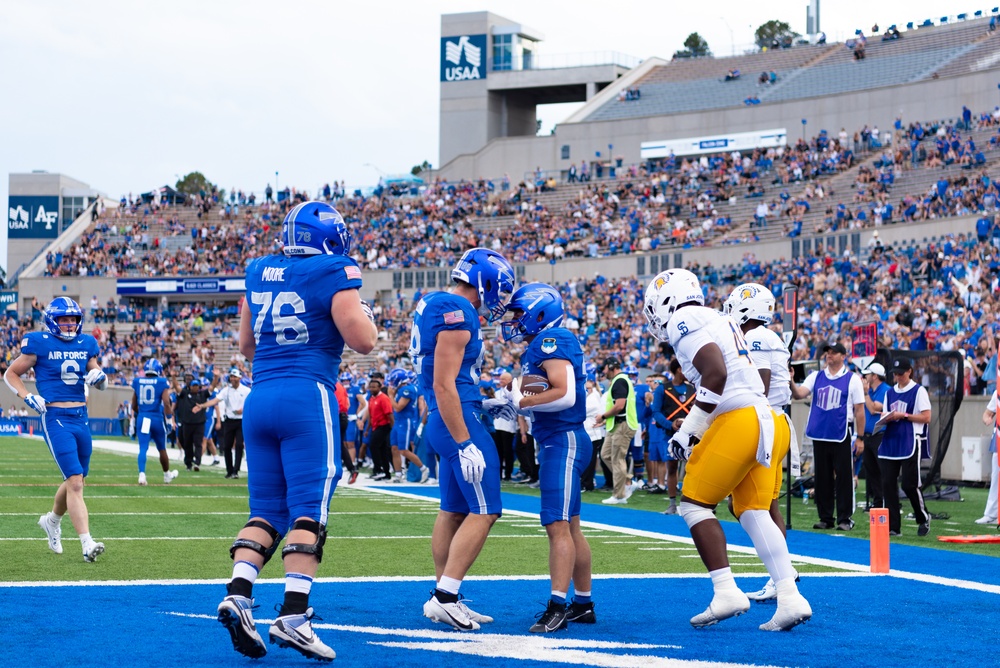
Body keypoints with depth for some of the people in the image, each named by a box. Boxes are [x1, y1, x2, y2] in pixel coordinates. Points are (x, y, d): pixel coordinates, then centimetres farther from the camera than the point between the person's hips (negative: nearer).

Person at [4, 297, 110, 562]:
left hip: (81, 418, 6)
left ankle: (52, 520, 45)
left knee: (75, 480, 17)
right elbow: (11, 374, 3)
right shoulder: (39, 344, -5)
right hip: (55, 418, -6)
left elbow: (100, 383, 20)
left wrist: (100, 376, -3)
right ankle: (87, 544, -17)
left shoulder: (86, 344, 10)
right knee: (75, 482, -15)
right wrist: (28, 397, -12)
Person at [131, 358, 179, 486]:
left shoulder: (138, 382, 5)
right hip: (157, 418, -2)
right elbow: (166, 403, -15)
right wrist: (169, 415, -1)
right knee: (162, 449, 15)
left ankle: (142, 474, -23)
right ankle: (167, 475, 32)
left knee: (143, 448, -2)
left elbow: (134, 406, 13)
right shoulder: (162, 383, -6)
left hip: (142, 418, 2)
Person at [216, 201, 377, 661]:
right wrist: (362, 310, 13)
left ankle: (238, 593, -7)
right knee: (309, 511, -5)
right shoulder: (333, 274, -5)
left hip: (259, 398, 6)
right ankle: (292, 616, -14)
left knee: (266, 509, 11)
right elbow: (363, 341, -6)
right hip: (307, 398, -6)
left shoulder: (258, 274, 13)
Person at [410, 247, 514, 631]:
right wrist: (464, 443, -22)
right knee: (484, 511, -7)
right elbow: (444, 386, -22)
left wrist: (490, 401, 23)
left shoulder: (434, 306, 13)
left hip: (444, 422, 10)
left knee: (454, 510, 14)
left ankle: (444, 598, 18)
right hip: (458, 421, -10)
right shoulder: (457, 313, -17)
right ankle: (444, 597, -8)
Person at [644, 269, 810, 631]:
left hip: (737, 422, -9)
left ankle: (726, 592, -8)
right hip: (764, 420, 9)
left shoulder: (685, 321, -5)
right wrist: (694, 430, 22)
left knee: (695, 504, 1)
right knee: (753, 513, 9)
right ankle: (790, 598, 1)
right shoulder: (718, 321, 23)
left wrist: (687, 431, -13)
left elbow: (716, 374, -19)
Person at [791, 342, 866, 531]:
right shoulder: (816, 377, 11)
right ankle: (825, 518, 15)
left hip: (842, 436, -4)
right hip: (820, 436, 4)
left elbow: (859, 411, 0)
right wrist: (790, 382, -22)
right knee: (822, 478, 8)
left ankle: (845, 519, 3)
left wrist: (860, 438, -4)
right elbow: (799, 394, -2)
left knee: (844, 478, -2)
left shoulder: (852, 379, 1)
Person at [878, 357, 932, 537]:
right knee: (887, 484, -2)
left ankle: (924, 518, 17)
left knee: (910, 485, -7)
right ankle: (892, 527, 3)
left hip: (911, 444, -6)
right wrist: (886, 418, -4)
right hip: (890, 443, 6)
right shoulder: (890, 392, 16)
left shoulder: (919, 391, -2)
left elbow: (926, 417, -7)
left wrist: (903, 416, -14)